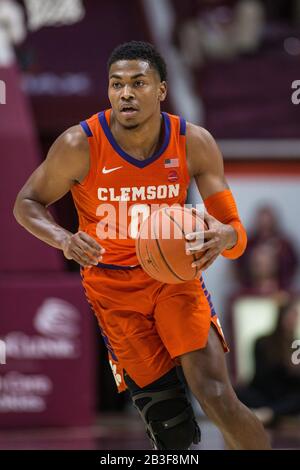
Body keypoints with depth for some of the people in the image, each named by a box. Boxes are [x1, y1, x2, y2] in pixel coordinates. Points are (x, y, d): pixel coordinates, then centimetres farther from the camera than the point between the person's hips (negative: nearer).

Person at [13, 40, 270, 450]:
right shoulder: (79, 145, -18)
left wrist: (224, 236, -38)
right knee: (171, 426, -4)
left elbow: (236, 233, -11)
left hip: (174, 272, 0)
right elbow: (27, 204, -3)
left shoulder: (195, 143, -14)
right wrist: (64, 239, -25)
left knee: (217, 397, -18)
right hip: (112, 284, 0)